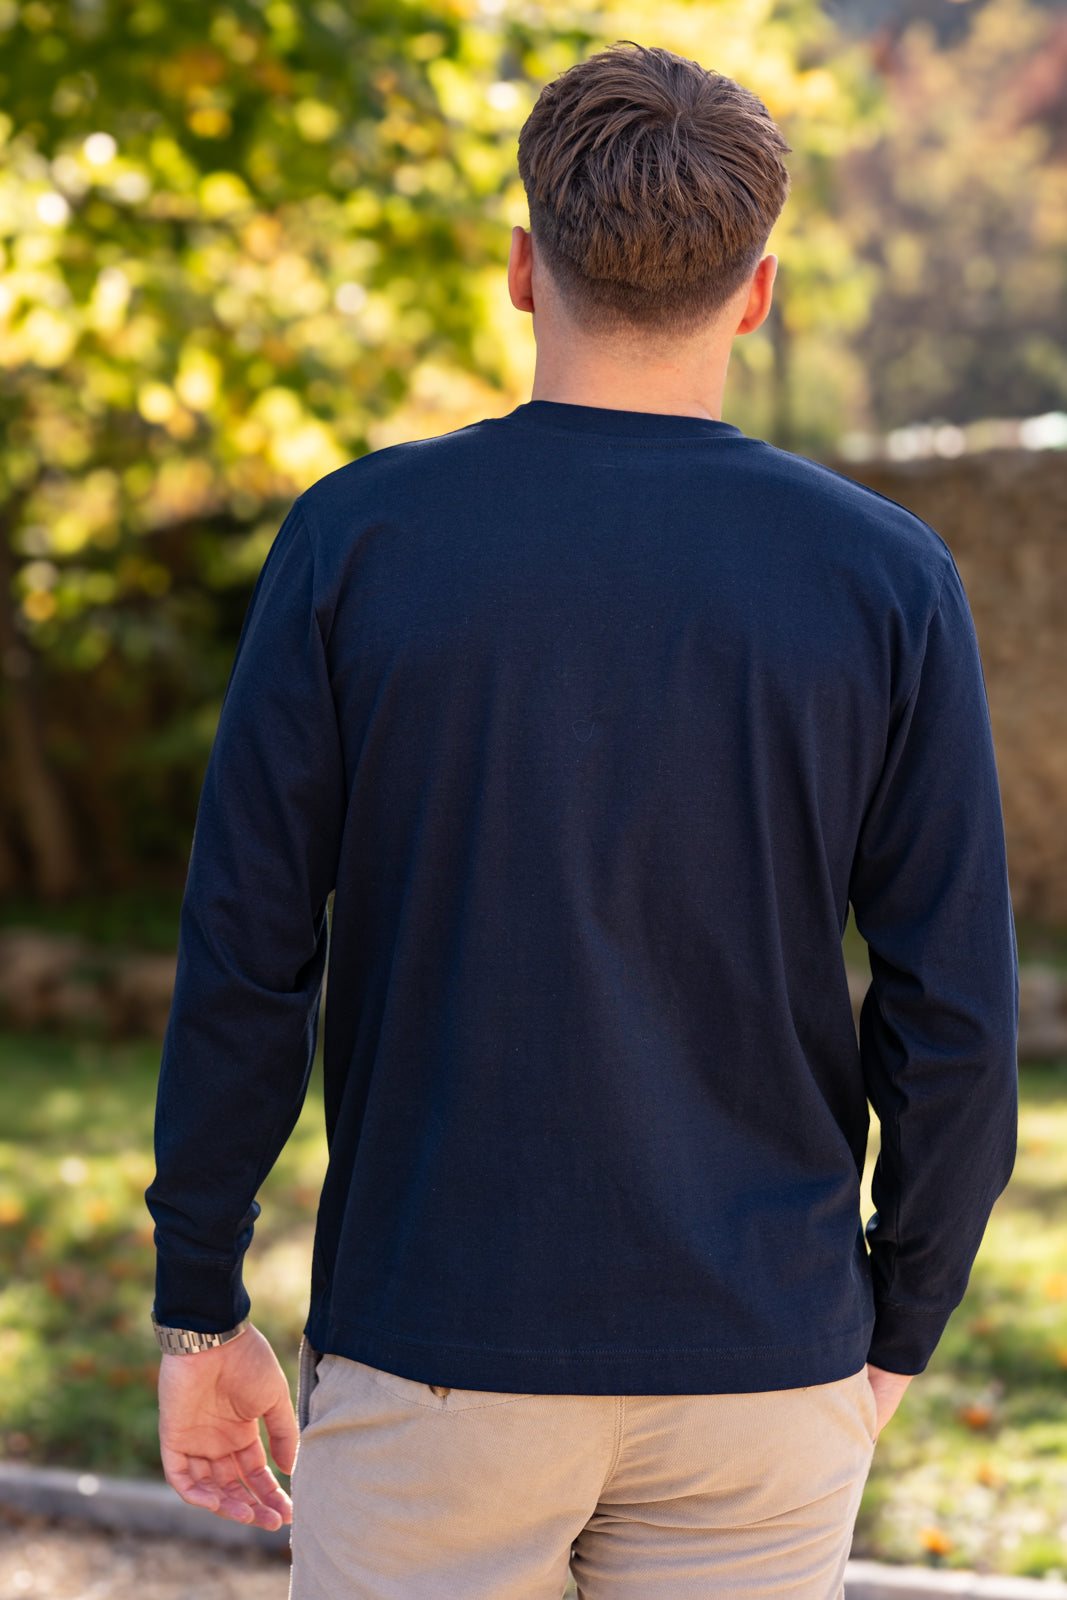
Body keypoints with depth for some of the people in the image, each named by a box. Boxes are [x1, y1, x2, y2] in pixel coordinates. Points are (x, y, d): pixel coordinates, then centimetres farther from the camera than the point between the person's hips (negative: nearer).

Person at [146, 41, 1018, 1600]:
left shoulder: (355, 540, -7)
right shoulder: (887, 580, -5)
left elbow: (247, 964, -7)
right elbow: (953, 1021, -5)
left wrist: (202, 1315, 4)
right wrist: (895, 1332, 10)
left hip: (437, 1354, -1)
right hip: (761, 1374, 1)